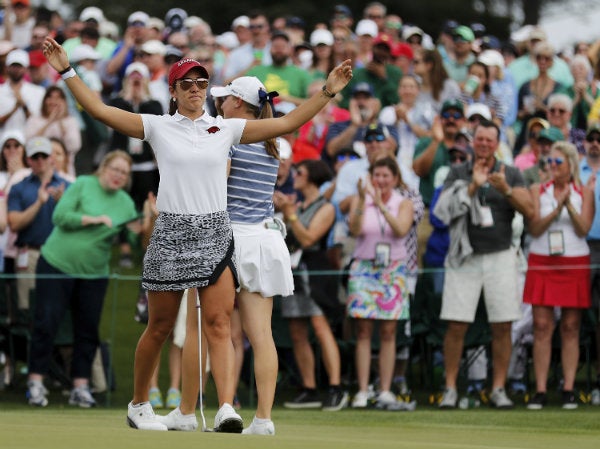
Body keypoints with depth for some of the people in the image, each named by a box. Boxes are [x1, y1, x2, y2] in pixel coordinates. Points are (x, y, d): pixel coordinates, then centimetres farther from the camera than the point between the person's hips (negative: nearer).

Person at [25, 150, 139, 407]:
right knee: (46, 323, -5)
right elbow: (60, 215, -14)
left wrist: (139, 230, -15)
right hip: (57, 264, -4)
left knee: (88, 330, 3)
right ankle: (35, 383, 1)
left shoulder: (125, 203, 8)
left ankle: (80, 386, 10)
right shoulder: (83, 185, -5)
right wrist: (94, 219, -21)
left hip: (94, 273, 4)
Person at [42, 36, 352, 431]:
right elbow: (100, 110, -2)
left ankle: (227, 408, -21)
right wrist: (66, 71, -7)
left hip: (215, 235, 1)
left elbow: (286, 123, 7)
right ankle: (139, 403, 25)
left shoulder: (226, 128, 8)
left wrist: (328, 92, 1)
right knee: (160, 327, 8)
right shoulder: (158, 127, 3)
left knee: (219, 325, -10)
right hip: (172, 232, -1)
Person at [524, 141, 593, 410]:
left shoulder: (584, 192, 5)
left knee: (570, 327, 0)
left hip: (574, 264, 0)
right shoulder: (538, 191, 7)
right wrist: (557, 209, -16)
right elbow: (534, 228, -4)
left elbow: (584, 229, -6)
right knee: (542, 326, -5)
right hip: (542, 264, 0)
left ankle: (568, 390, 2)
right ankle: (540, 391, -5)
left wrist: (569, 204, -19)